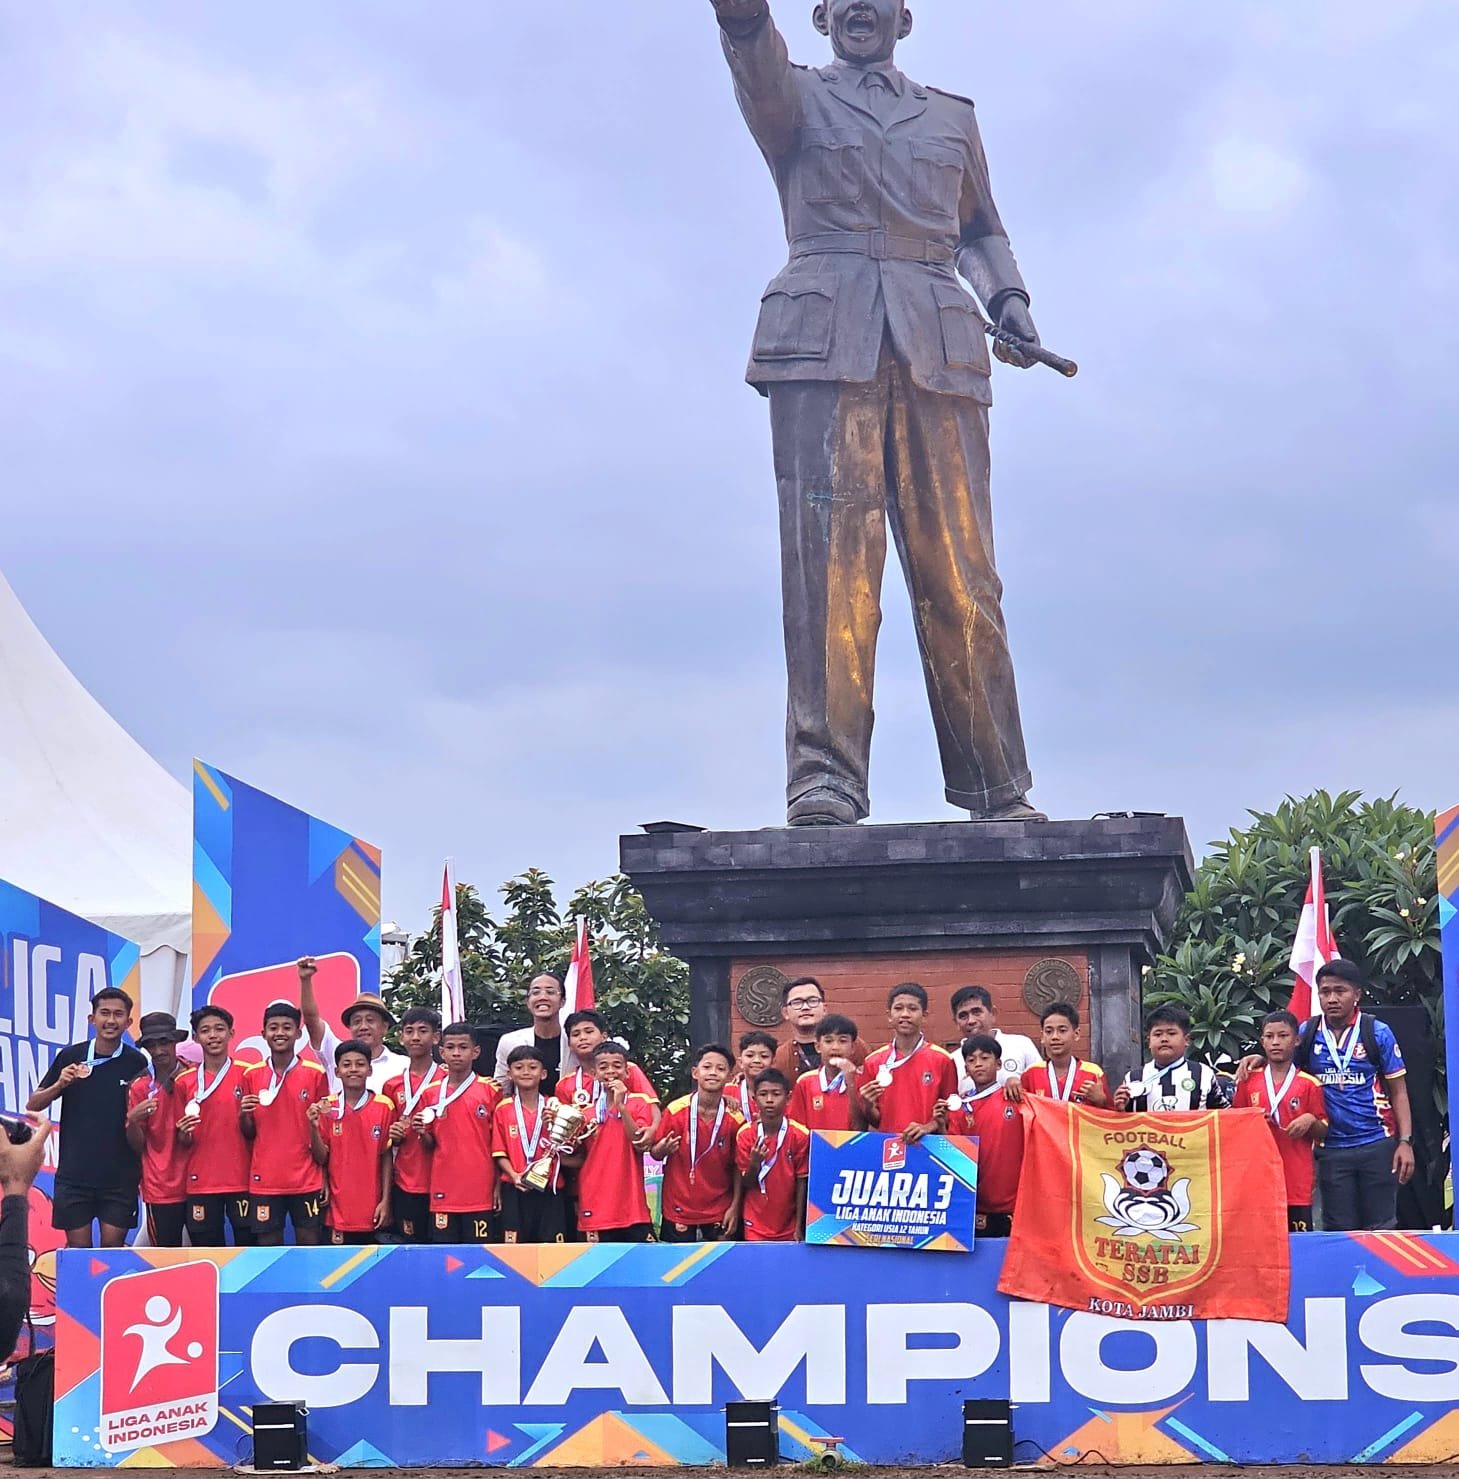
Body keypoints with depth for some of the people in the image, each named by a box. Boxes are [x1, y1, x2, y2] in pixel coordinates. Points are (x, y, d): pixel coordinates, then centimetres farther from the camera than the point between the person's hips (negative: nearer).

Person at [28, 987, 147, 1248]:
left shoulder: (136, 1063, 0)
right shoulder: (70, 1057, 1)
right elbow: (33, 1105, 5)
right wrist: (59, 1085, -12)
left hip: (120, 1175, -1)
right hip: (74, 1174, 1)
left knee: (113, 1246, 0)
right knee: (78, 1247, 2)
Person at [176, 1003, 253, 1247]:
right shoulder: (185, 1082, 6)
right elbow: (184, 1143, 11)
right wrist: (184, 1133, -9)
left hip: (242, 1180, -1)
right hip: (201, 1182, 1)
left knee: (248, 1246, -1)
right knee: (206, 1250, 3)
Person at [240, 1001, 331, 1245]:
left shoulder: (316, 1074, 0)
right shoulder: (251, 1076, 5)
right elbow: (248, 1134, 11)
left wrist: (326, 1178, 0)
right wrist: (243, 1115, -11)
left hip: (307, 1180, -1)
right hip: (264, 1181, 1)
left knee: (310, 1246, 1)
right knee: (268, 1247, 3)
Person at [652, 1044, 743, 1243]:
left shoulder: (735, 1119, -5)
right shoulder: (675, 1110, -7)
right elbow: (655, 1153, 3)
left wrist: (734, 1208, -1)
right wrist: (664, 1149, -19)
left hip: (719, 1214, 1)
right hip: (678, 1211, 0)